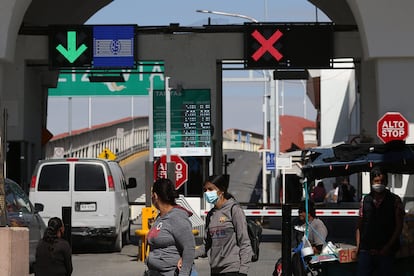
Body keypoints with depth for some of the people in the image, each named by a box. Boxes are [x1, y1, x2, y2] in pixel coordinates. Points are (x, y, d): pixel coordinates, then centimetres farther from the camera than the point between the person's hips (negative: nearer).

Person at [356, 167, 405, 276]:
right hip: (365, 250, 2)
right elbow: (359, 225, 12)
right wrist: (358, 246, 3)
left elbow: (399, 226, -2)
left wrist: (388, 246, -10)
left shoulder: (394, 200, 1)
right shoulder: (365, 200, 9)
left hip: (385, 251, -2)